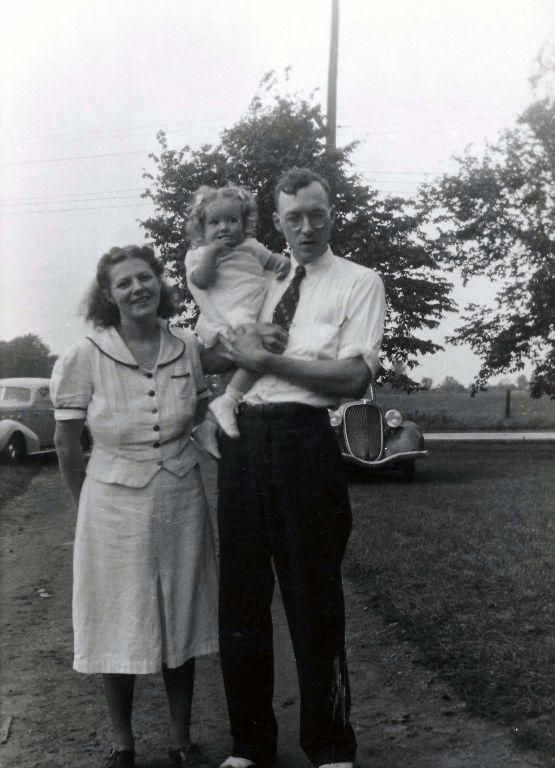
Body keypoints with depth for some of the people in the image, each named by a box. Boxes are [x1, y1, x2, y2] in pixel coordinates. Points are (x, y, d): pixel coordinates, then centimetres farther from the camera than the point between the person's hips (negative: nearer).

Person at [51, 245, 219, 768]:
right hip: (115, 508, -2)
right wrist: (88, 505, 5)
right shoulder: (86, 357, -11)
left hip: (181, 503, 3)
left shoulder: (189, 349, -2)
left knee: (180, 625, 12)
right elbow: (66, 443, -2)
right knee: (118, 629, 7)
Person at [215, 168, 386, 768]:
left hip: (303, 439, -5)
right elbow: (222, 353, 26)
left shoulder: (358, 283, 3)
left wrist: (266, 360, -11)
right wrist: (231, 353, 4)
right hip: (242, 439, 5)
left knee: (313, 599, 4)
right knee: (241, 596, 10)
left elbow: (354, 377, -10)